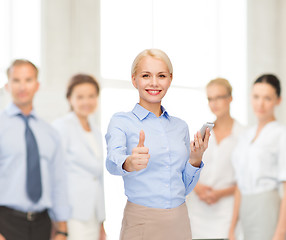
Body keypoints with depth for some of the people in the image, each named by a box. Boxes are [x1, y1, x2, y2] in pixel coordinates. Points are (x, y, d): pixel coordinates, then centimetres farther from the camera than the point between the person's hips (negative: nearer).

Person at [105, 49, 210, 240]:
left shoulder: (180, 127, 10)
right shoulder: (121, 122, -3)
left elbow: (185, 188, 14)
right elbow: (113, 158, -24)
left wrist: (195, 159, -4)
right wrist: (128, 163, -46)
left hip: (179, 223, 4)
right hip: (142, 222, -4)